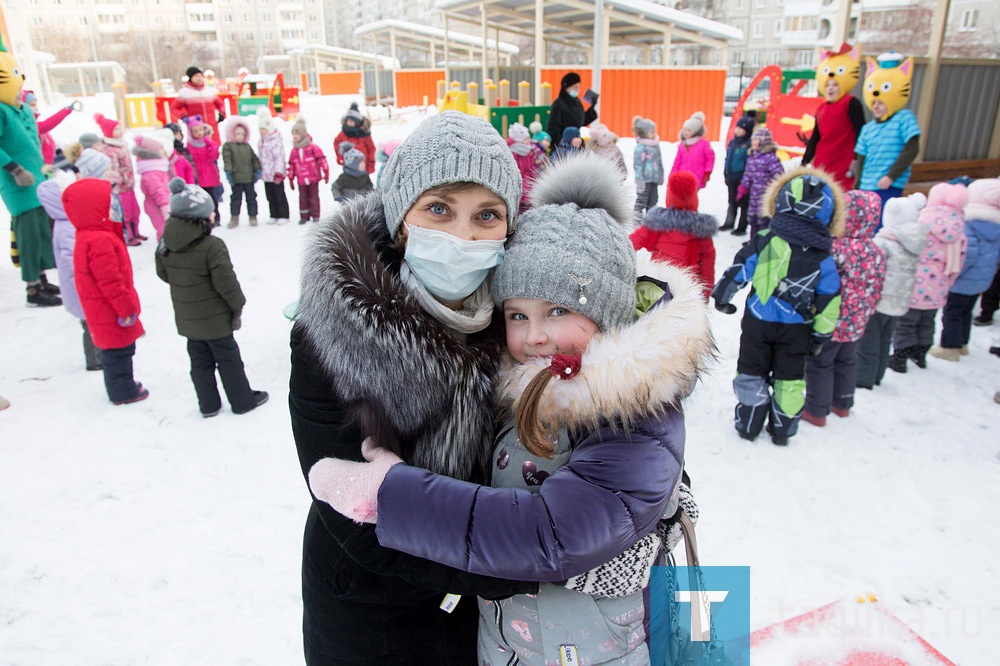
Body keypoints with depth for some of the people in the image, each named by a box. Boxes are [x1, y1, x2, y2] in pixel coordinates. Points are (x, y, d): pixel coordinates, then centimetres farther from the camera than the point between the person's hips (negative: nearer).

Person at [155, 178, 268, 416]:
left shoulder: (165, 243, -4)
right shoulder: (212, 246, -25)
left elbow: (163, 273, 9)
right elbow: (226, 282, -20)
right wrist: (238, 306, -5)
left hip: (186, 318, 6)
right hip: (215, 318, -6)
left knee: (200, 360, 17)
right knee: (228, 358, 9)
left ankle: (208, 405, 28)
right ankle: (242, 400, 22)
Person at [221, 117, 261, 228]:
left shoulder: (248, 146, 10)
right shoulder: (228, 146, -3)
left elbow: (254, 159, 12)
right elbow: (227, 160, -10)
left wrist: (257, 170, 3)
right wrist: (228, 172, -18)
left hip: (249, 178, 3)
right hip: (236, 179, -3)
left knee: (251, 197, 9)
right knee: (236, 197, 3)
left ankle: (253, 217, 18)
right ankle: (234, 218, 9)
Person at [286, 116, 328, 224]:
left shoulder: (312, 147, -8)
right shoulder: (294, 150, 7)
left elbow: (321, 159, -7)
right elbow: (291, 165, 12)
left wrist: (326, 172, -9)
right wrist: (291, 179, 13)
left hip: (313, 178, -4)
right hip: (301, 180, 4)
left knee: (314, 196, 6)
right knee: (303, 198, 5)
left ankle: (315, 215, 14)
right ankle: (304, 216, 13)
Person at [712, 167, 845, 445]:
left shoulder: (764, 240, -12)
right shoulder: (822, 256, -9)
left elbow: (738, 270, -7)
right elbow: (828, 301, -4)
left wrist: (722, 296, 10)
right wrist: (820, 335, 7)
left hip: (758, 320, 0)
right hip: (796, 328, 1)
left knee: (751, 372, 14)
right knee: (789, 378, 16)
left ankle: (748, 424, 23)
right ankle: (782, 430, 27)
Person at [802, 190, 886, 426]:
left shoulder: (836, 248, -26)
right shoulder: (876, 252, 0)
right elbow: (876, 289, 8)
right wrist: (864, 313, 19)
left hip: (831, 322, -7)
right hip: (856, 323, 7)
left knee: (819, 364, 8)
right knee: (847, 361, 23)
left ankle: (816, 411, 17)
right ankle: (843, 404, 38)